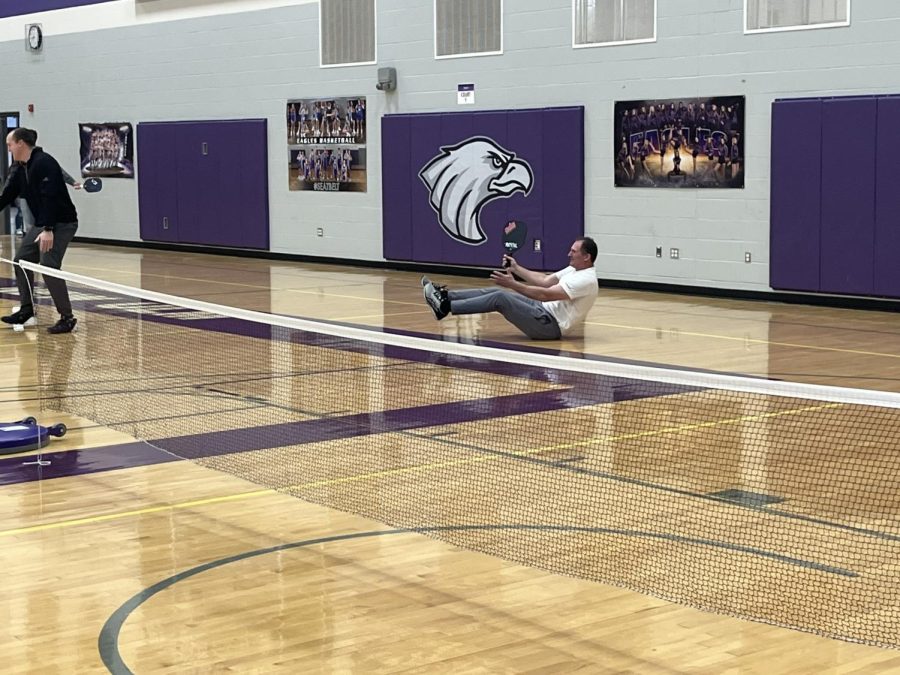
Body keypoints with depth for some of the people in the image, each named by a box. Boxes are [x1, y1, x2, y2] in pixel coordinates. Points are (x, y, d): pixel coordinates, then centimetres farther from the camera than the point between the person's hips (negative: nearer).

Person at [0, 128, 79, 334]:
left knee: (48, 267, -17)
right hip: (41, 224, 10)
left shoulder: (44, 163, -18)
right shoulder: (23, 170, 12)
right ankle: (27, 311, 22)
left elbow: (50, 197, -27)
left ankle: (67, 318, -9)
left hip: (61, 223, -10)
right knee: (21, 261, 11)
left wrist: (48, 230, -33)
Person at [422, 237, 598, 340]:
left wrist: (513, 284, -25)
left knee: (500, 298, -20)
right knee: (497, 292, 0)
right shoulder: (573, 270, 12)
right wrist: (516, 268, 12)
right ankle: (446, 295, -1)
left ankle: (445, 308, -19)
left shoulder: (587, 280, -19)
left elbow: (545, 295, -25)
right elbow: (545, 281, 17)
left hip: (550, 326, -9)